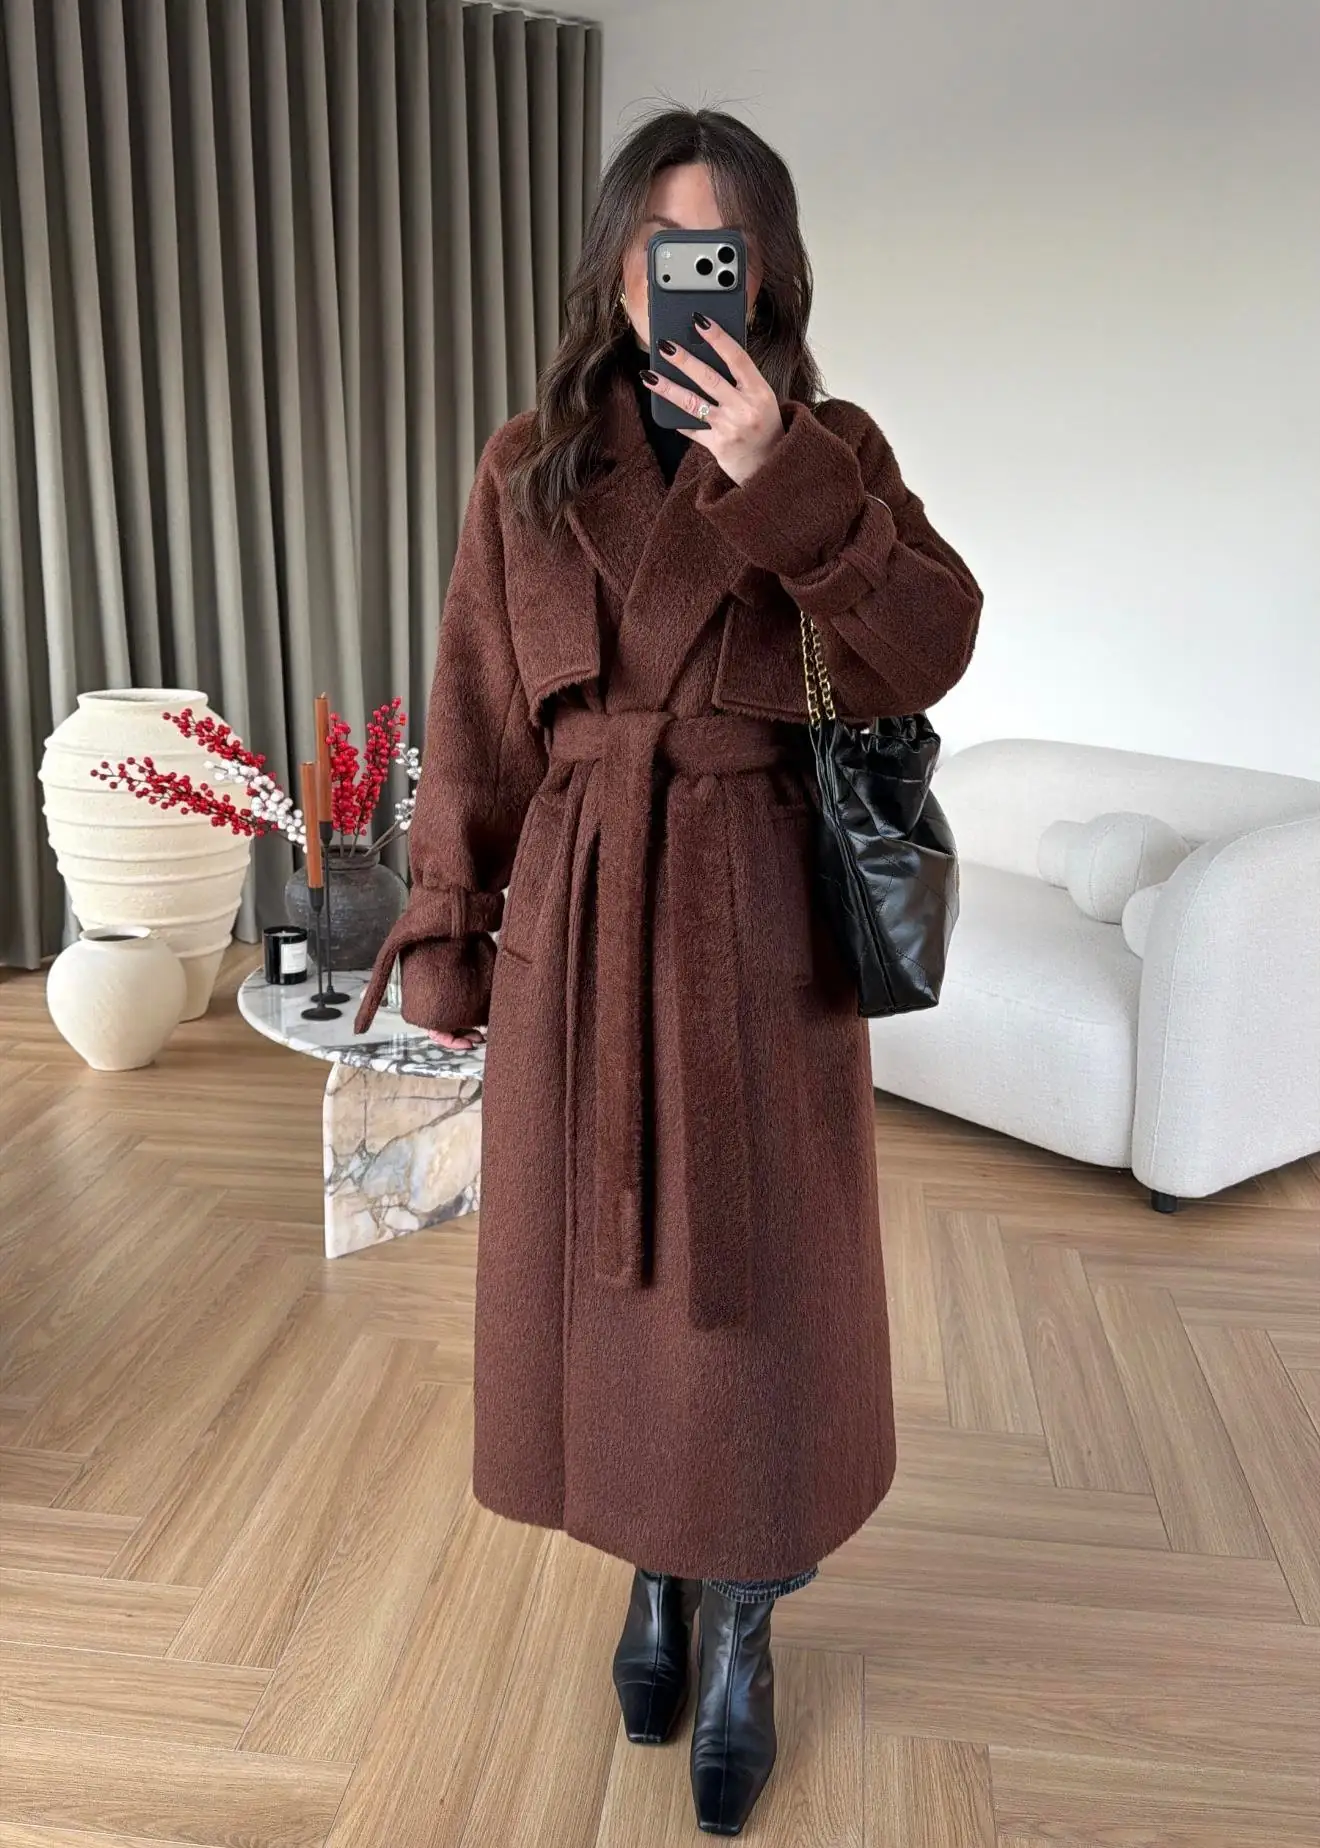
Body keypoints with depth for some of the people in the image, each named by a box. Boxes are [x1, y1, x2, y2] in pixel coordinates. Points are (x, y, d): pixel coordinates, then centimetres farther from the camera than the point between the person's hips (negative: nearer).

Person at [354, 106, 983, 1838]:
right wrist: (447, 944, 2)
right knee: (603, 1263, 13)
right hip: (575, 914, 2)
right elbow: (478, 725, 4)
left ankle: (739, 1636, 30)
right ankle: (652, 1578, 39)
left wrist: (780, 480, -24)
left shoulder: (830, 447, 2)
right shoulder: (529, 467, 5)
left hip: (757, 919, -1)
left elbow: (928, 652, -13)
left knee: (750, 1279, 6)